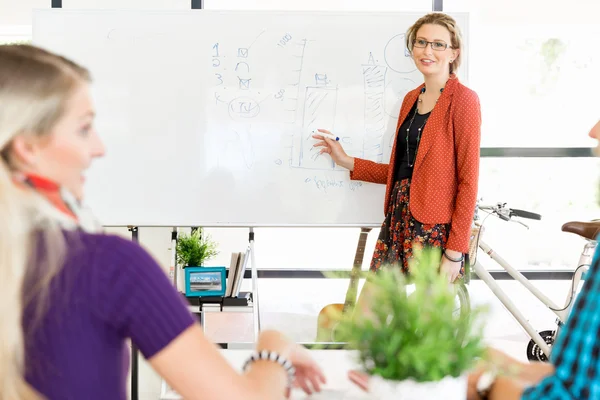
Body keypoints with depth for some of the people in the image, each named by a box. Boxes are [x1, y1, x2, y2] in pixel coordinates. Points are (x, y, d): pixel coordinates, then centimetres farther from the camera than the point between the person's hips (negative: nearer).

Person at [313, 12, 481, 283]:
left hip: (436, 227, -7)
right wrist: (347, 162, 12)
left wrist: (455, 251, -16)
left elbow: (468, 180, -12)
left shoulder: (463, 100, -9)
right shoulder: (411, 99, 13)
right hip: (399, 218, 7)